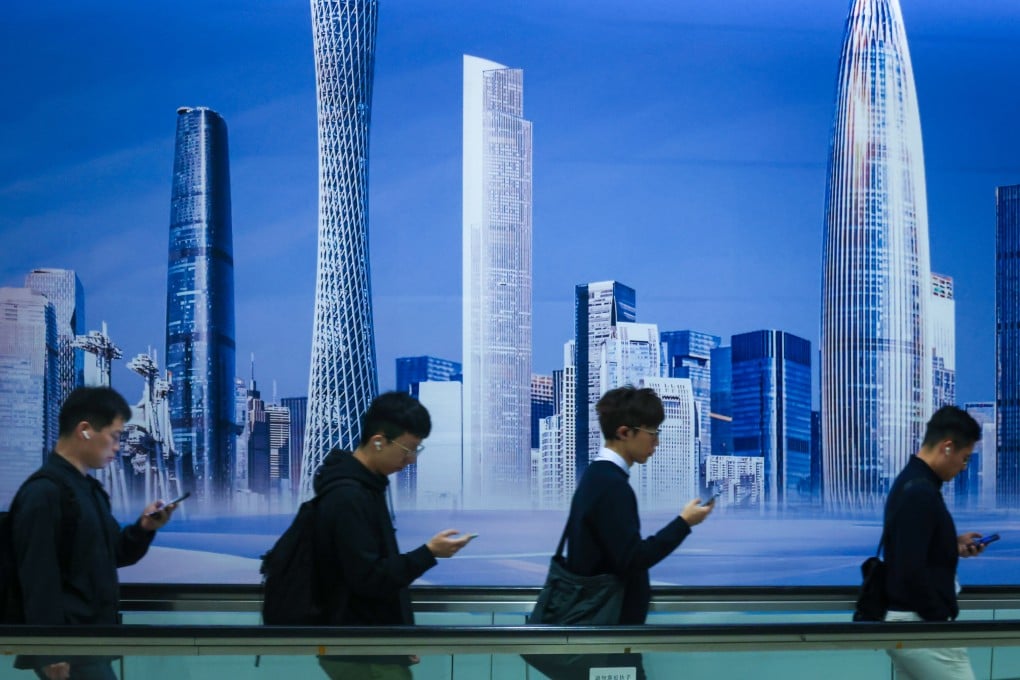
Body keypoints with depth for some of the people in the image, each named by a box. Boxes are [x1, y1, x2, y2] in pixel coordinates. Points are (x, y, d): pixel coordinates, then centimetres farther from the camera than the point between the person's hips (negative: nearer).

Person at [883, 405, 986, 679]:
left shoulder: (909, 483, 13)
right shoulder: (920, 493, -19)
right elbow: (911, 570, -25)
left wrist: (954, 546, 15)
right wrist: (941, 619, -16)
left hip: (902, 622, 10)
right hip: (921, 626, -10)